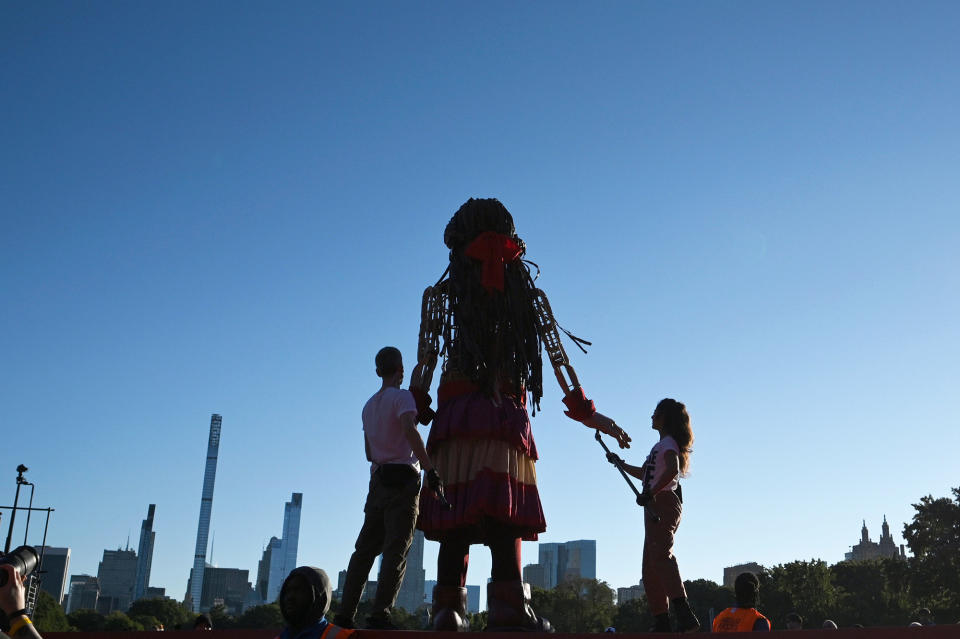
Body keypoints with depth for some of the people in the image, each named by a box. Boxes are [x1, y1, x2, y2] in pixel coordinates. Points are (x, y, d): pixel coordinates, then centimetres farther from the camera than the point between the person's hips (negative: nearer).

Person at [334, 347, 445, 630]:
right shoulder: (402, 396, -2)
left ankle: (345, 613, 3)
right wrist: (430, 469, -24)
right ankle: (380, 613, -17)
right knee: (396, 550, -9)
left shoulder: (369, 405, 21)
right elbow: (409, 431, -21)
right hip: (403, 478, -7)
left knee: (365, 548, 7)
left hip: (378, 480, 7)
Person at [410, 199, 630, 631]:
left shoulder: (441, 295, 10)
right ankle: (508, 607, -19)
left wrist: (421, 407, 6)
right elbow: (558, 358, 8)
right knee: (505, 518, -5)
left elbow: (425, 360, 1)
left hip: (457, 414, 0)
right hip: (507, 418, 0)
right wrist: (586, 412, 10)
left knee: (456, 522, 0)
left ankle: (449, 611, -4)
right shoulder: (527, 296, 11)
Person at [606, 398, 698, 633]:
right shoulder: (661, 445, 25)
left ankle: (685, 615, -39)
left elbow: (672, 470, -24)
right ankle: (662, 622, 7)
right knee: (650, 566, 8)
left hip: (664, 502, -11)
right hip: (655, 507, 11)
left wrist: (650, 493, -28)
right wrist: (620, 463, 45)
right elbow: (645, 474, 39)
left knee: (661, 556, -27)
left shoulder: (668, 443, -4)